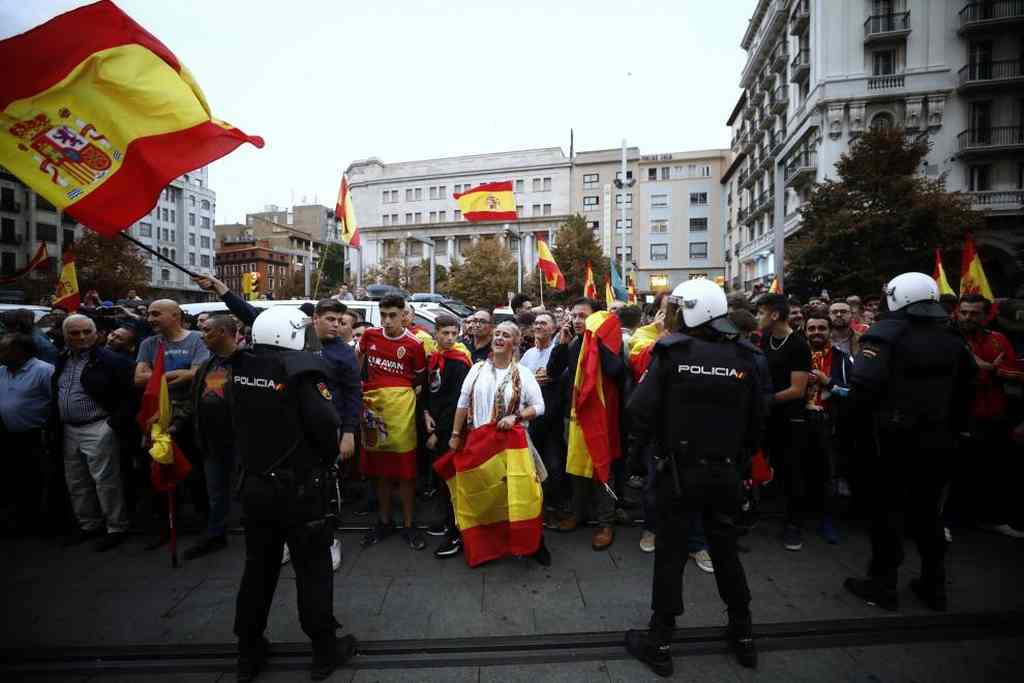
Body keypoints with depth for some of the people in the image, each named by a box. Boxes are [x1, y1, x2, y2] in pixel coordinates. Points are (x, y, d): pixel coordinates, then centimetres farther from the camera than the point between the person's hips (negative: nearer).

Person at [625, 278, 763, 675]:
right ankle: (743, 635, 36)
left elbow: (640, 410, -18)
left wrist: (652, 440, 2)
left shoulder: (670, 355, -13)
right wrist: (739, 458, 15)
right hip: (726, 473, 4)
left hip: (679, 470, -3)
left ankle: (659, 643, 21)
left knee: (670, 553, 8)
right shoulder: (742, 359, -2)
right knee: (726, 550, 21)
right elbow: (756, 421, 3)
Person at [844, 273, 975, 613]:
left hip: (897, 439, -6)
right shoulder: (952, 340, 8)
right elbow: (966, 390, 13)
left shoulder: (887, 334, -15)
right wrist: (953, 428, 20)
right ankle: (934, 585, 27)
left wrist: (875, 410, -7)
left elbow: (864, 384, -27)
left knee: (888, 508, 5)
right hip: (939, 440, 6)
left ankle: (883, 584, 14)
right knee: (926, 510, 17)